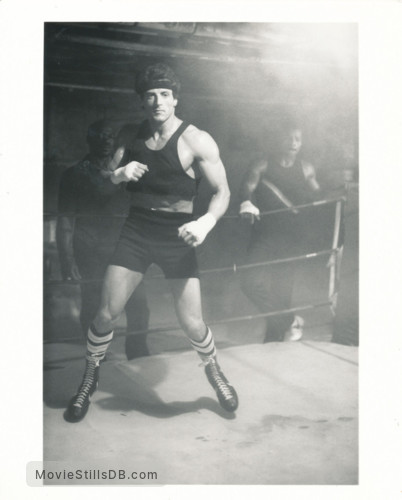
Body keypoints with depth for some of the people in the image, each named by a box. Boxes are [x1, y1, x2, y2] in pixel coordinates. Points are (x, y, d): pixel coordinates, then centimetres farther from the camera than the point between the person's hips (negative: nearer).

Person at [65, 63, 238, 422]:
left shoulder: (196, 141, -9)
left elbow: (222, 191, -9)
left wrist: (206, 222, -28)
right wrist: (120, 173, -16)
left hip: (177, 237, -3)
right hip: (136, 231, 3)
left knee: (192, 324, -4)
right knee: (107, 313, -2)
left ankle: (215, 373, 28)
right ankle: (90, 379, 24)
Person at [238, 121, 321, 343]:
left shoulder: (306, 168, 9)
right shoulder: (262, 165, -1)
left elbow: (317, 195, 10)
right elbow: (247, 186, -16)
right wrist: (246, 204, -37)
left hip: (292, 237, 2)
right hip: (264, 234, -1)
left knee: (282, 288, 4)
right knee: (252, 282, -16)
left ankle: (273, 341, 19)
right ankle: (290, 321, 1)